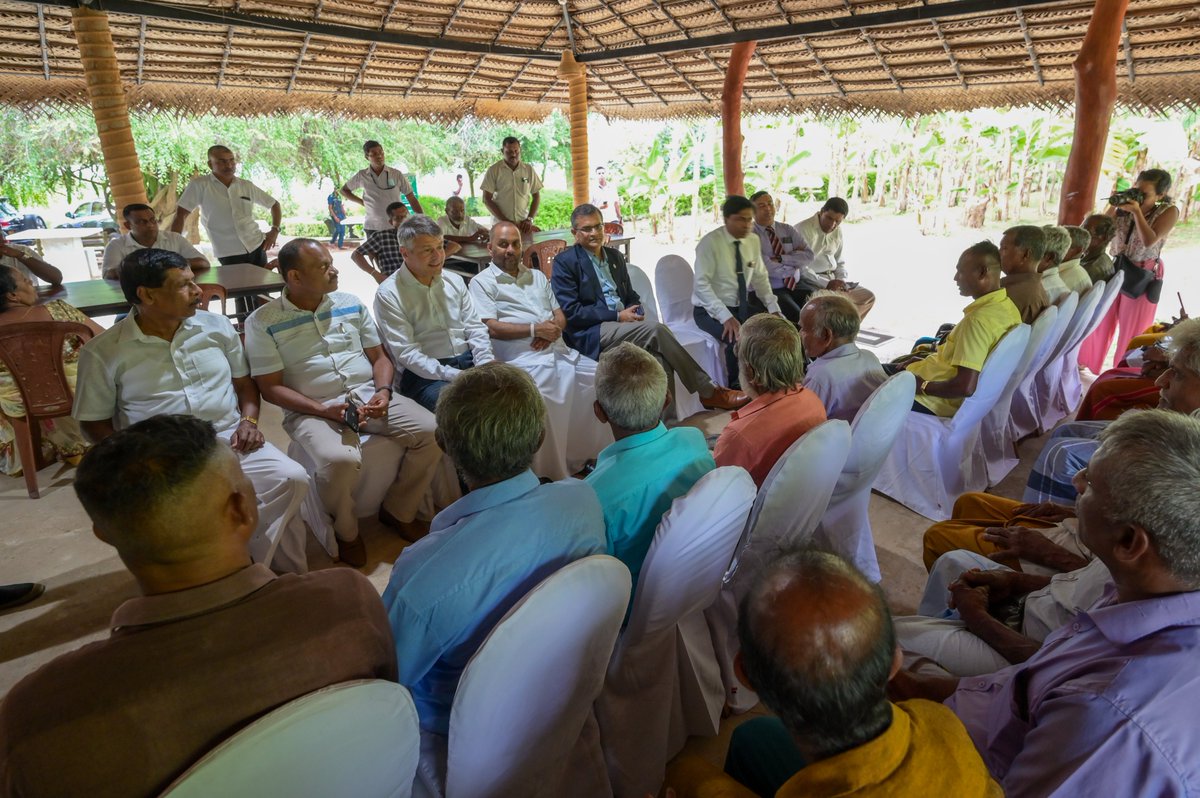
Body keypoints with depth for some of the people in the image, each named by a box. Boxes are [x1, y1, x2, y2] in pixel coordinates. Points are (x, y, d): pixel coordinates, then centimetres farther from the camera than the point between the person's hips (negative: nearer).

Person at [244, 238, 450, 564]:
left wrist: (383, 392, -7)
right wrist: (324, 410, -17)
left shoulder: (350, 304, 11)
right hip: (311, 410, -4)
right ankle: (346, 533, -4)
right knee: (340, 460, -36)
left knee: (431, 432, -18)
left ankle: (398, 511, 5)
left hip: (368, 395, 5)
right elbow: (270, 387, -5)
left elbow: (379, 357, 14)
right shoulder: (263, 322, -2)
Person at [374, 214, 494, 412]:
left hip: (469, 362, 6)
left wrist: (485, 365, -7)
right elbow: (406, 353, -10)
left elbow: (475, 328, 13)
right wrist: (453, 375, -20)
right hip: (425, 374, -5)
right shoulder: (389, 294, -2)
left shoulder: (455, 281, 15)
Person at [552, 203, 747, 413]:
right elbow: (571, 311, -9)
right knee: (656, 330, -26)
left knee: (661, 360, -26)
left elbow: (631, 295, 22)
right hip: (590, 334, -6)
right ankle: (709, 392, -18)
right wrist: (617, 316, -14)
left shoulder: (615, 256, 19)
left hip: (621, 325, 6)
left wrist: (636, 312, -3)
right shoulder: (565, 262, -1)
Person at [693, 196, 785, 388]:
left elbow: (760, 278, 11)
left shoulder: (753, 242, 5)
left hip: (742, 307, 6)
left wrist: (774, 309, -5)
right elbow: (701, 284, -22)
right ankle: (736, 388, -10)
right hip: (711, 311, -6)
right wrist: (726, 317, -31)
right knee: (739, 339, -32)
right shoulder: (710, 243, -15)